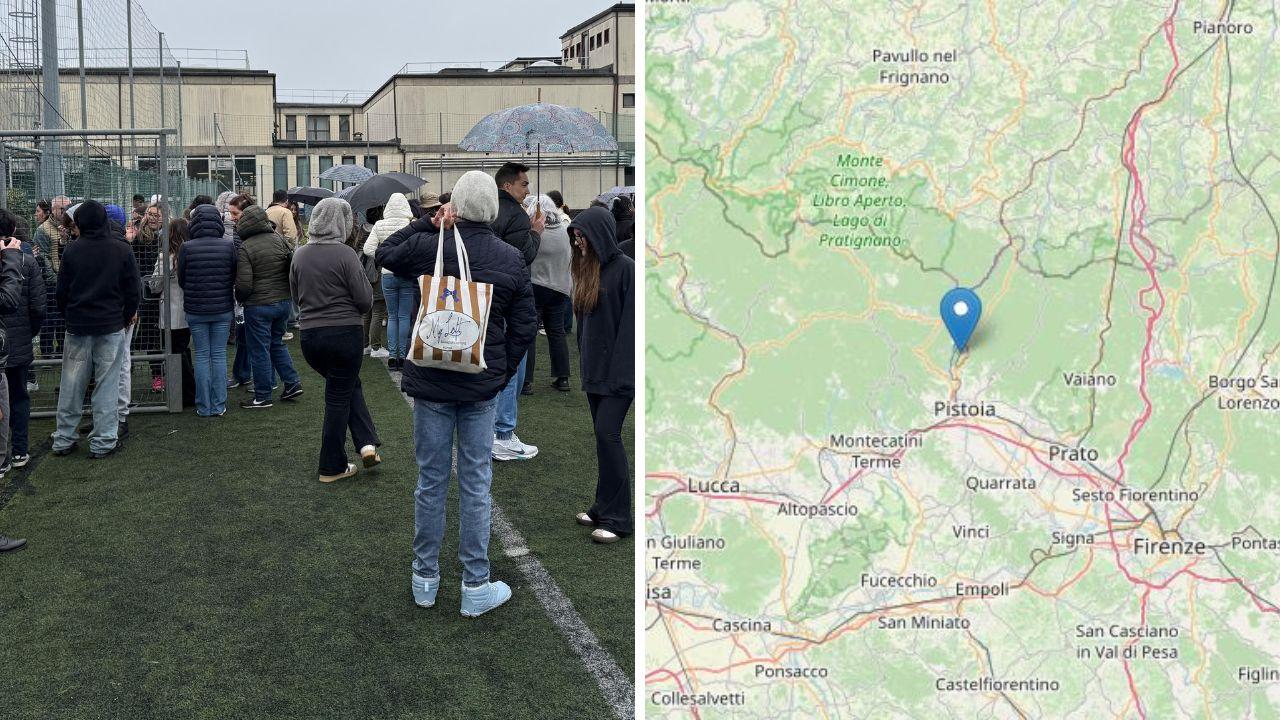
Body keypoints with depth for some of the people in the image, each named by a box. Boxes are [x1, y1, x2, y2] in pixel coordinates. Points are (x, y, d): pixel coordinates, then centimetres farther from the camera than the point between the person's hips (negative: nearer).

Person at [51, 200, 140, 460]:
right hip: (111, 327, -2)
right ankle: (103, 442, 5)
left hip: (77, 327, 2)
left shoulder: (72, 251, -3)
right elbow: (134, 289, -3)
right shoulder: (121, 250, -7)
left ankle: (63, 439, 18)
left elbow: (62, 291, 3)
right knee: (107, 386, 3)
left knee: (71, 386, 11)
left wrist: (69, 317, 18)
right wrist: (128, 314, 13)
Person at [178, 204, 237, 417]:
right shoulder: (229, 246, -7)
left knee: (202, 356, 7)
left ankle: (204, 407, 10)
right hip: (223, 309, 1)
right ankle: (219, 406, 10)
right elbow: (235, 277, 1)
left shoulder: (186, 248, -10)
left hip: (196, 310, -1)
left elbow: (181, 280, 1)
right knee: (219, 355, 8)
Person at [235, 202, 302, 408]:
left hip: (258, 306, -6)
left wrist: (239, 298, 3)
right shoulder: (279, 240, 3)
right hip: (283, 302, 6)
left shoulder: (244, 248, -15)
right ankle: (292, 382, 18)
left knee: (259, 350, 4)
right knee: (277, 343, 22)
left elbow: (244, 284, -16)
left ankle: (263, 396, 11)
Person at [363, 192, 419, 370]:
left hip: (387, 275, 2)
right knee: (405, 316, 5)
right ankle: (403, 355, 7)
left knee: (392, 316, 12)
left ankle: (392, 355, 9)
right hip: (408, 275, -2)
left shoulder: (379, 226, -2)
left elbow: (368, 249, -6)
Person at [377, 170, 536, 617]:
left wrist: (429, 223, 7)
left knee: (431, 480, 11)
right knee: (476, 484, 7)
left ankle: (425, 579, 23)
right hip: (482, 385, 0)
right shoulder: (512, 259, -4)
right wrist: (503, 373, 9)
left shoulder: (428, 247, -9)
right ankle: (475, 586, 13)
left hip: (431, 382, 0)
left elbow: (385, 253, 12)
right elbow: (525, 326, 0)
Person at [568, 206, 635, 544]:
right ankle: (605, 508, 18)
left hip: (618, 370, -8)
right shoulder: (588, 270, 12)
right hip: (594, 369, 8)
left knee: (607, 433, -10)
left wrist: (620, 370, -18)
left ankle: (616, 517, -3)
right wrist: (585, 363, 13)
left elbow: (630, 323, -15)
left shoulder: (625, 269, -11)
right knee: (604, 436, 11)